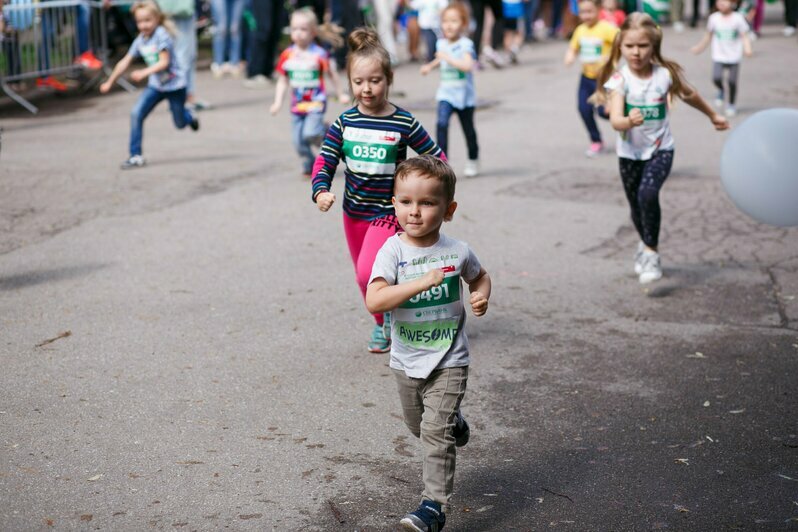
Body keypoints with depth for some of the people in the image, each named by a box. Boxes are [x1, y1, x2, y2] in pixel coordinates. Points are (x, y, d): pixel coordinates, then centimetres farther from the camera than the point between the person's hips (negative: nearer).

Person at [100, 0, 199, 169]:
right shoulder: (140, 41, -1)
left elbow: (164, 62, -25)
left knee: (180, 124, 9)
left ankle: (189, 117, 49)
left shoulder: (161, 35, -19)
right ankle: (135, 155, -9)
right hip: (155, 85, 5)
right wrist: (110, 82, 9)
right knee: (136, 113, -15)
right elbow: (125, 62, 6)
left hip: (175, 85, -5)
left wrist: (144, 73, -36)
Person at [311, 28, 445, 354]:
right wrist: (321, 191, -23)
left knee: (370, 274, -21)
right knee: (364, 277, 19)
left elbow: (436, 158, -3)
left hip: (388, 212, -4)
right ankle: (381, 325, 43)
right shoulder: (344, 122, -4)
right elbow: (325, 161, -4)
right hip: (353, 213, 5)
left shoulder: (404, 124, -12)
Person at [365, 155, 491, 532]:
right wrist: (423, 281, -35)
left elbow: (480, 276, 14)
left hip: (448, 361, -2)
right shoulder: (393, 251, -15)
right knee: (418, 426, 22)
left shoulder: (457, 252, -9)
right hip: (406, 360, 2)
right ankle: (456, 426, 54)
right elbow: (374, 301, -28)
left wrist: (482, 295, -9)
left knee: (436, 432, -11)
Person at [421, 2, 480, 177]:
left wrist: (448, 58, -33)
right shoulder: (441, 43, 1)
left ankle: (473, 160, 37)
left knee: (468, 129, 14)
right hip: (446, 94, 3)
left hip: (464, 96, -3)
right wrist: (430, 65, 15)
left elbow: (468, 66, -34)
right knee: (442, 123, -20)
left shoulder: (466, 44, -17)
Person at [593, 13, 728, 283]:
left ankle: (650, 252, -11)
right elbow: (615, 119, -28)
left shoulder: (666, 74, -11)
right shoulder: (619, 79, -16)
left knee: (648, 194, -26)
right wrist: (628, 122, -51)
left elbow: (689, 95, 10)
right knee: (636, 206, 14)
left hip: (660, 149, -1)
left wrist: (713, 115, 25)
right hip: (629, 152, 1)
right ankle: (646, 245, 43)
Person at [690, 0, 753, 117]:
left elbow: (744, 36, -5)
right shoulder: (714, 18, 0)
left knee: (732, 82, 1)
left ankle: (731, 105, 25)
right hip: (719, 56, 1)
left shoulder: (738, 18, -6)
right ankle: (721, 91, 18)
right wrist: (700, 47, 23)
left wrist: (747, 49, -21)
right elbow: (709, 35, 15)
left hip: (734, 56, -1)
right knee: (716, 78, -18)